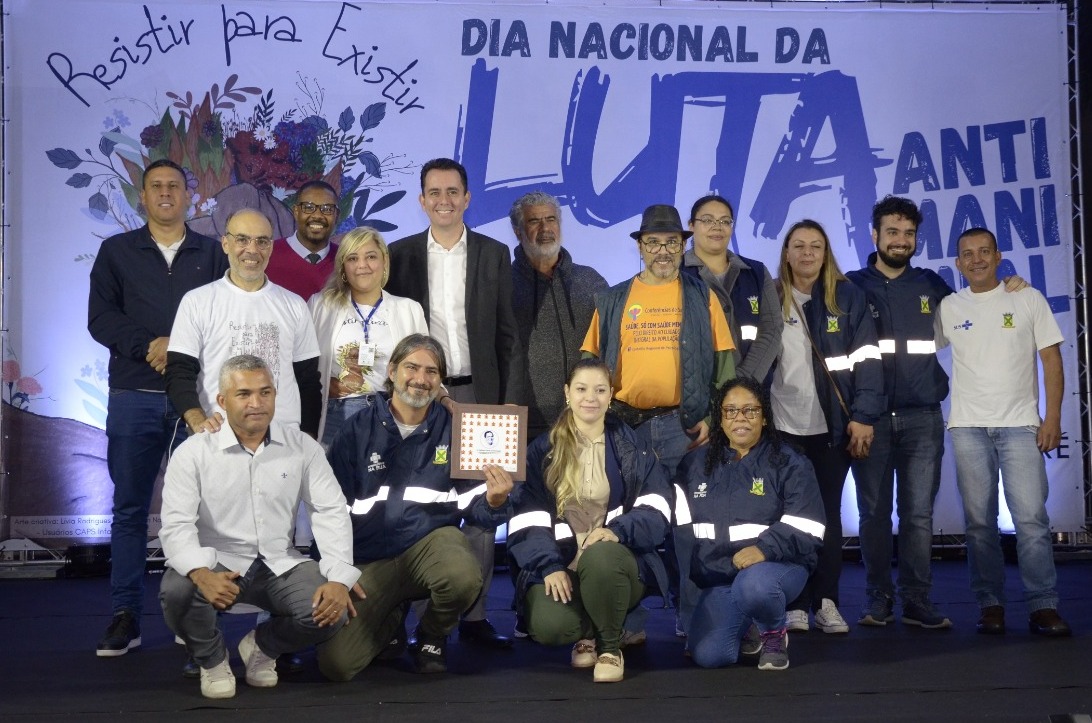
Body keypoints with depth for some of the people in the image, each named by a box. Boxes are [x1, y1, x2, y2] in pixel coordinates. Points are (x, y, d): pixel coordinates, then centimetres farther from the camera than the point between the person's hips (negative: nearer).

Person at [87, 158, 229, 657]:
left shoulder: (213, 255, 12)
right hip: (135, 395, 0)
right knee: (130, 506, 2)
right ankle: (124, 616, 6)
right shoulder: (117, 251, 12)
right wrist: (149, 346, -13)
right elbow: (100, 317, 2)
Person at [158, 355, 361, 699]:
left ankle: (263, 645, 11)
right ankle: (212, 658, 2)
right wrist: (201, 573, -35)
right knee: (176, 591, -33)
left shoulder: (302, 447, 0)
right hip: (218, 563, -2)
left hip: (280, 564, 2)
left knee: (332, 610, -23)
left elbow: (330, 511, -3)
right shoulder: (193, 453, -7)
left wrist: (339, 578, -18)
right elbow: (176, 526, -14)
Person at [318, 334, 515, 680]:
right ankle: (390, 619, 21)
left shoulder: (453, 428, 0)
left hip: (431, 539, 0)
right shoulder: (358, 430, 1)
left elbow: (472, 504, 0)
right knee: (336, 664, -15)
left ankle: (432, 636, 2)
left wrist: (494, 502, -23)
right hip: (370, 559, 0)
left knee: (464, 577, -36)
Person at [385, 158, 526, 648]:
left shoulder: (494, 255, 7)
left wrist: (512, 402, -1)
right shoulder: (401, 255, 6)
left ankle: (474, 615, 11)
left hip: (479, 396, 1)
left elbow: (508, 336, 5)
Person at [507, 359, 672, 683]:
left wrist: (618, 530, -22)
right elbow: (527, 519, 0)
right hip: (559, 565, 1)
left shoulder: (635, 448, 10)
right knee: (548, 626, -31)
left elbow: (656, 511, -2)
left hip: (616, 562, 0)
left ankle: (610, 646, -10)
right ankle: (588, 634, 8)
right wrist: (549, 566, -17)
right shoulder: (541, 451, 9)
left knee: (599, 556, -38)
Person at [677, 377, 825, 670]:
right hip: (719, 574, 4)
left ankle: (774, 633, -4)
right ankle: (748, 624, 18)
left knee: (752, 586, -39)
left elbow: (805, 528, -11)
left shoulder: (790, 464, -1)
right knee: (708, 655, -17)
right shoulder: (696, 464, 10)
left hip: (779, 564, -3)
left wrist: (765, 548, -29)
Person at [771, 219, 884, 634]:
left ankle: (826, 603, 12)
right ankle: (796, 604, 9)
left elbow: (866, 359, -1)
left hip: (833, 427, 0)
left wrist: (864, 416, -9)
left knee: (828, 513, 6)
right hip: (783, 426, 0)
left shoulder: (848, 297, 4)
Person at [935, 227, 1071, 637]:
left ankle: (1043, 606, -2)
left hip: (1021, 425, -1)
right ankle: (990, 605, 11)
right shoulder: (948, 308, 7)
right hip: (969, 428, 2)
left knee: (1031, 517, -8)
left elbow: (1051, 359, 3)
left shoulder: (1028, 300, 4)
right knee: (979, 521, 3)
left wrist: (1053, 417, -4)